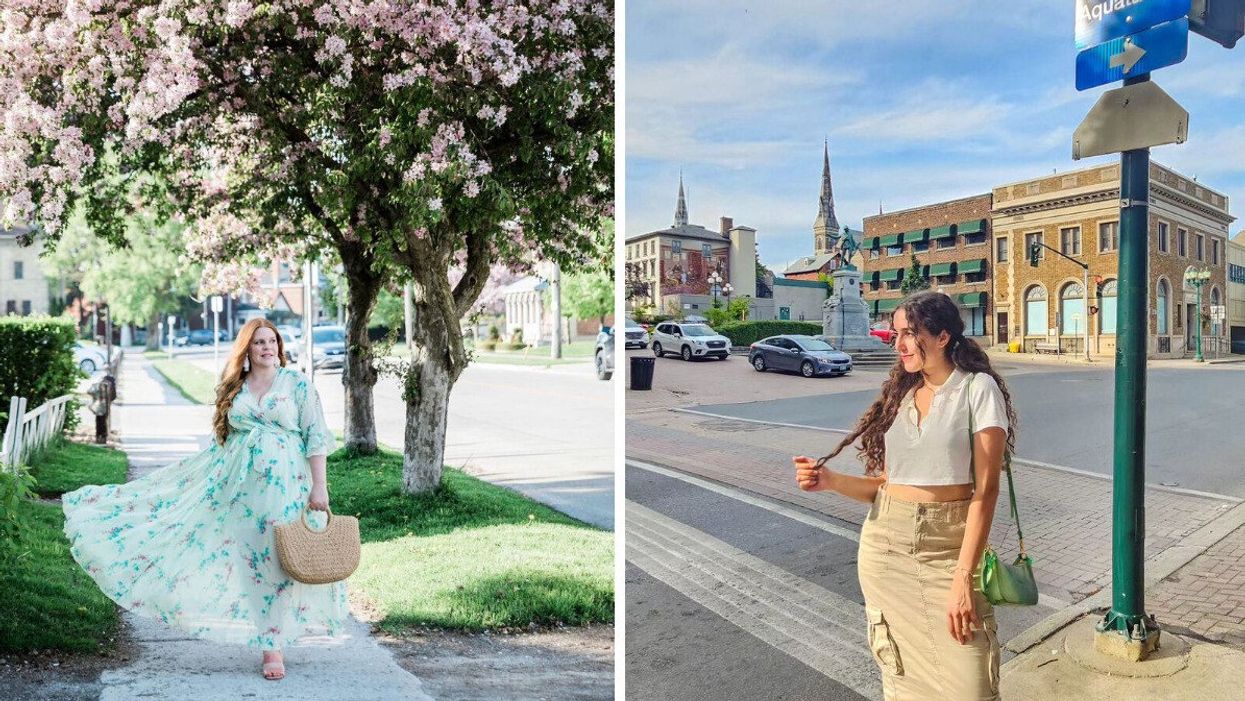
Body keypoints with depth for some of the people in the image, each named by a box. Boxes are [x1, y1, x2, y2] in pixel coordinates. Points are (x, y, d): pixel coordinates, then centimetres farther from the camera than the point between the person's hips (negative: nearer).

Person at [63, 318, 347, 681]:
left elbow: (316, 437, -6)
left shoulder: (298, 383, -1)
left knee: (277, 563, -1)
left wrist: (319, 486, -12)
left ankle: (272, 646, 8)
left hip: (285, 484, -4)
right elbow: (222, 440, 19)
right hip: (238, 483, 4)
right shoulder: (234, 388, 11)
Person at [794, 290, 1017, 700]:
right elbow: (885, 483, 10)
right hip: (885, 546, 5)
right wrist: (830, 481, -7)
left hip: (947, 548, -4)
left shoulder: (977, 388, -6)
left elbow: (985, 489, -12)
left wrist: (963, 576, -18)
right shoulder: (900, 394, 10)